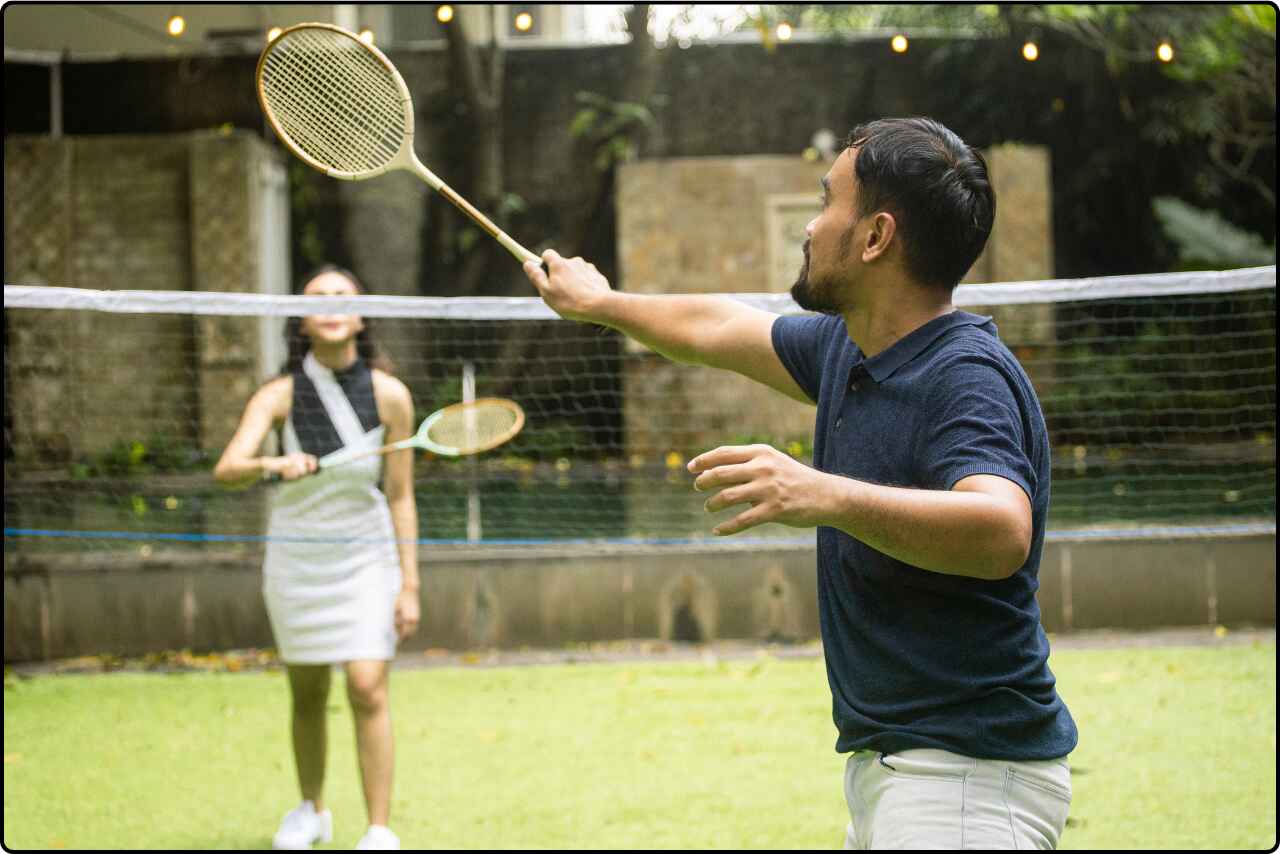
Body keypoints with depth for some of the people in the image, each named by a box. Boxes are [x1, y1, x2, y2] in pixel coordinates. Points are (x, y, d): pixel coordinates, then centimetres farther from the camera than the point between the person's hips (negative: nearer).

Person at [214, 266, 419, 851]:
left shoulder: (389, 396, -9)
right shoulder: (280, 396, -10)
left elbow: (400, 497, -4)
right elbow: (226, 469, -24)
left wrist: (409, 585, -6)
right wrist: (271, 465, -46)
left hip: (366, 556, -1)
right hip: (296, 557, 1)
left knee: (367, 690, -12)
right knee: (307, 696, 11)